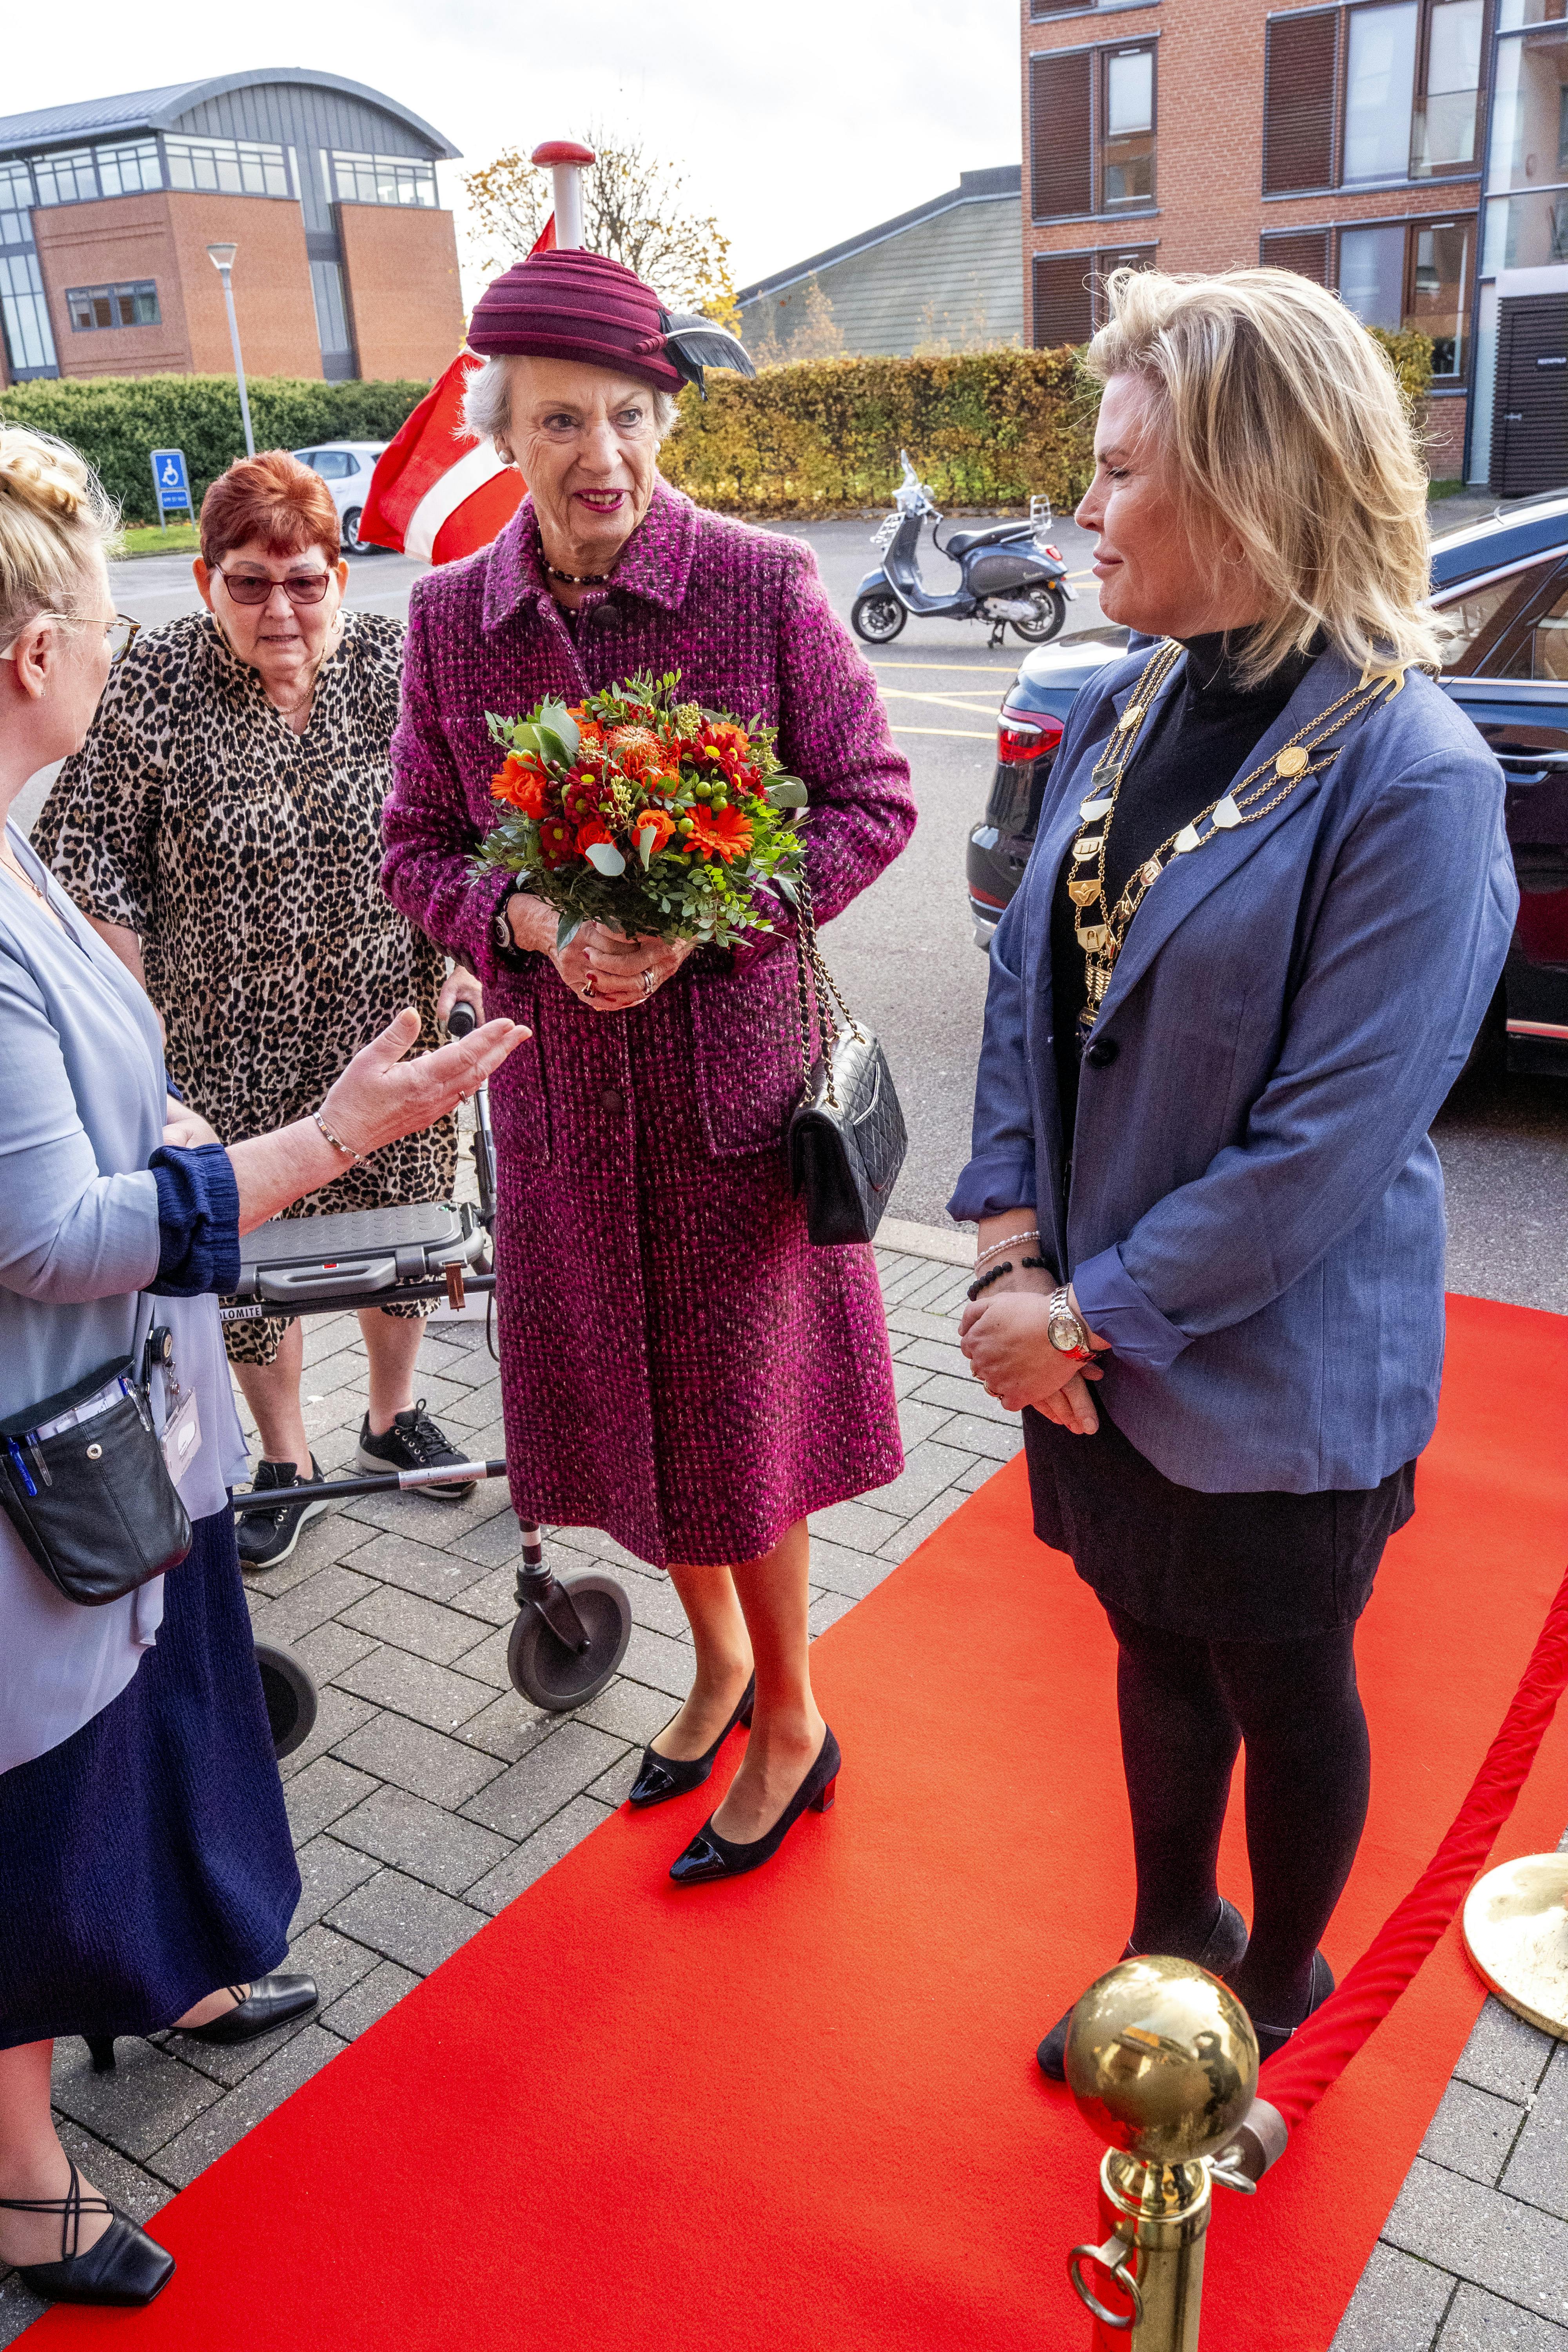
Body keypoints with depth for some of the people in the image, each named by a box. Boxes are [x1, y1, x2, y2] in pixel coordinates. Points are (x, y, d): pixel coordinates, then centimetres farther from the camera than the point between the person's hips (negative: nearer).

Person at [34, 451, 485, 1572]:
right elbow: (93, 861, -5)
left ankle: (394, 1415, 39)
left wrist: (458, 960, 0)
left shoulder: (399, 663, -5)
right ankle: (286, 1460, 29)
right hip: (229, 1040, -1)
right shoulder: (155, 683, -10)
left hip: (389, 1021, 2)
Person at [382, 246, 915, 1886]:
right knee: (621, 1396, 16)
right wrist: (534, 924, -16)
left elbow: (871, 802, -5)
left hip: (733, 1055, -4)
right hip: (561, 1073, 4)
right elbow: (416, 850, 5)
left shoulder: (763, 585, -10)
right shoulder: (450, 617, -1)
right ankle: (717, 1656, 43)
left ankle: (791, 1721, 31)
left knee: (739, 1398, 7)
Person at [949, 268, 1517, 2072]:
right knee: (1157, 1656, 25)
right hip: (1091, 1336, 6)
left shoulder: (1411, 781, -22)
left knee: (1285, 1697, 19)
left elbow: (1325, 1145, -23)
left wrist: (1090, 1309, -17)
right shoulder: (1121, 714, 0)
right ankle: (1170, 1946, 51)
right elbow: (1026, 978, 3)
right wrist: (1010, 1247, -7)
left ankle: (1276, 1995, 47)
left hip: (1275, 1377, -6)